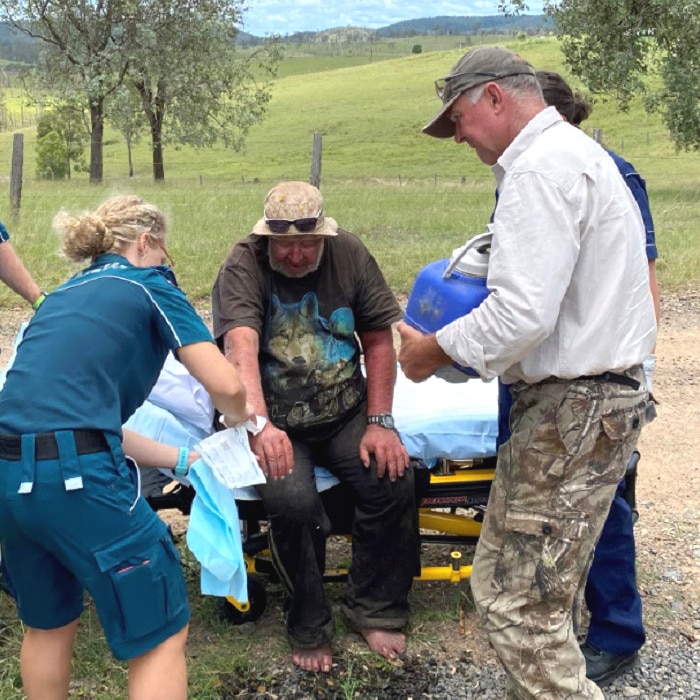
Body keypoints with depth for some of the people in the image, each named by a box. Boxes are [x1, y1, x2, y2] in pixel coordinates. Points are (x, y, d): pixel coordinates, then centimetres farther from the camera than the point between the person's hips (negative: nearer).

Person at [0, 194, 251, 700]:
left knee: (48, 624, 29)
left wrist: (181, 459, 26)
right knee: (160, 634, 7)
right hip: (77, 475, -8)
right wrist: (237, 419, 22)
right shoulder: (149, 285, 7)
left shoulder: (64, 296, 26)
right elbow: (227, 387, -2)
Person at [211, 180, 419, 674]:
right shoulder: (243, 267, -14)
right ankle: (309, 628, -3)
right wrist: (259, 425, -49)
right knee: (293, 500, -29)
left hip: (345, 412, 3)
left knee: (395, 480, -21)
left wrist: (381, 423, -7)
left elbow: (379, 340, 1)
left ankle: (375, 610, 4)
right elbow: (241, 347, -32)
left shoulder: (349, 255, -3)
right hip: (277, 421, -3)